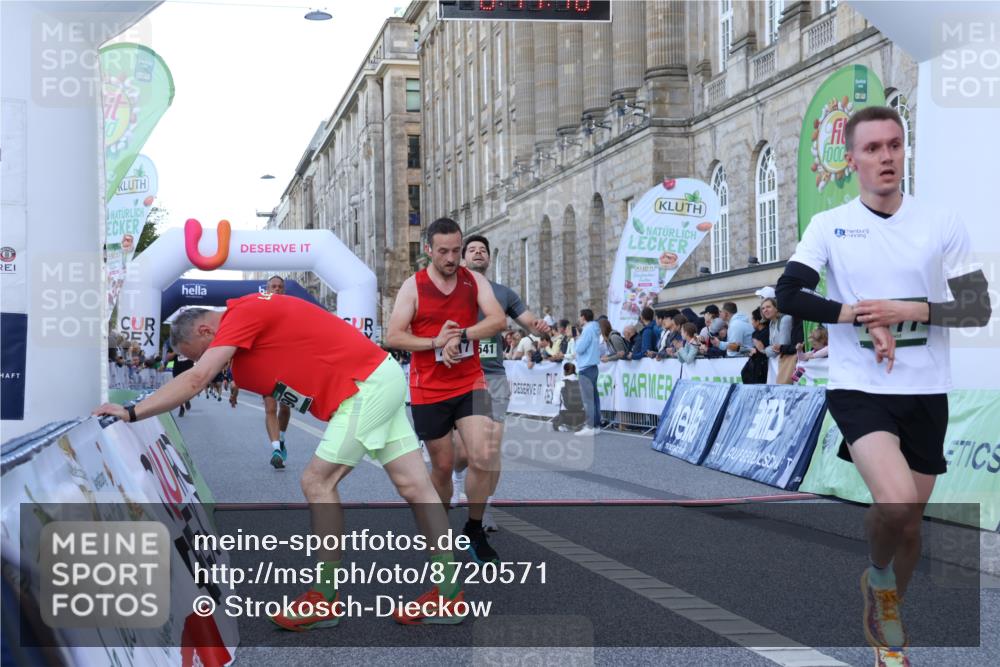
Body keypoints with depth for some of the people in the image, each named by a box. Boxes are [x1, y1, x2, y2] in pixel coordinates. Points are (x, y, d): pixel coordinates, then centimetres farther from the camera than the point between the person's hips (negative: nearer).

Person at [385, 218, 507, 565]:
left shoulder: (474, 281, 3)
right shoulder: (413, 286, -3)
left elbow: (498, 320, -11)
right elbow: (393, 336, -9)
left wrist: (460, 336, -24)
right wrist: (435, 342, -22)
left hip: (470, 383, 1)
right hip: (428, 390, -1)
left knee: (483, 458, -17)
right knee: (442, 467, 9)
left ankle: (474, 530, 4)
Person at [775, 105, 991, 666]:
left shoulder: (942, 224, 0)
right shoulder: (829, 225, -2)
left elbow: (979, 308, 1)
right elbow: (788, 294, -7)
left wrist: (911, 310, -15)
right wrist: (861, 317, -17)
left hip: (926, 393, 3)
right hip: (859, 389, -2)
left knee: (909, 522, 12)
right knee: (897, 503, -25)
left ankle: (886, 619, 37)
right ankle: (879, 578, 8)